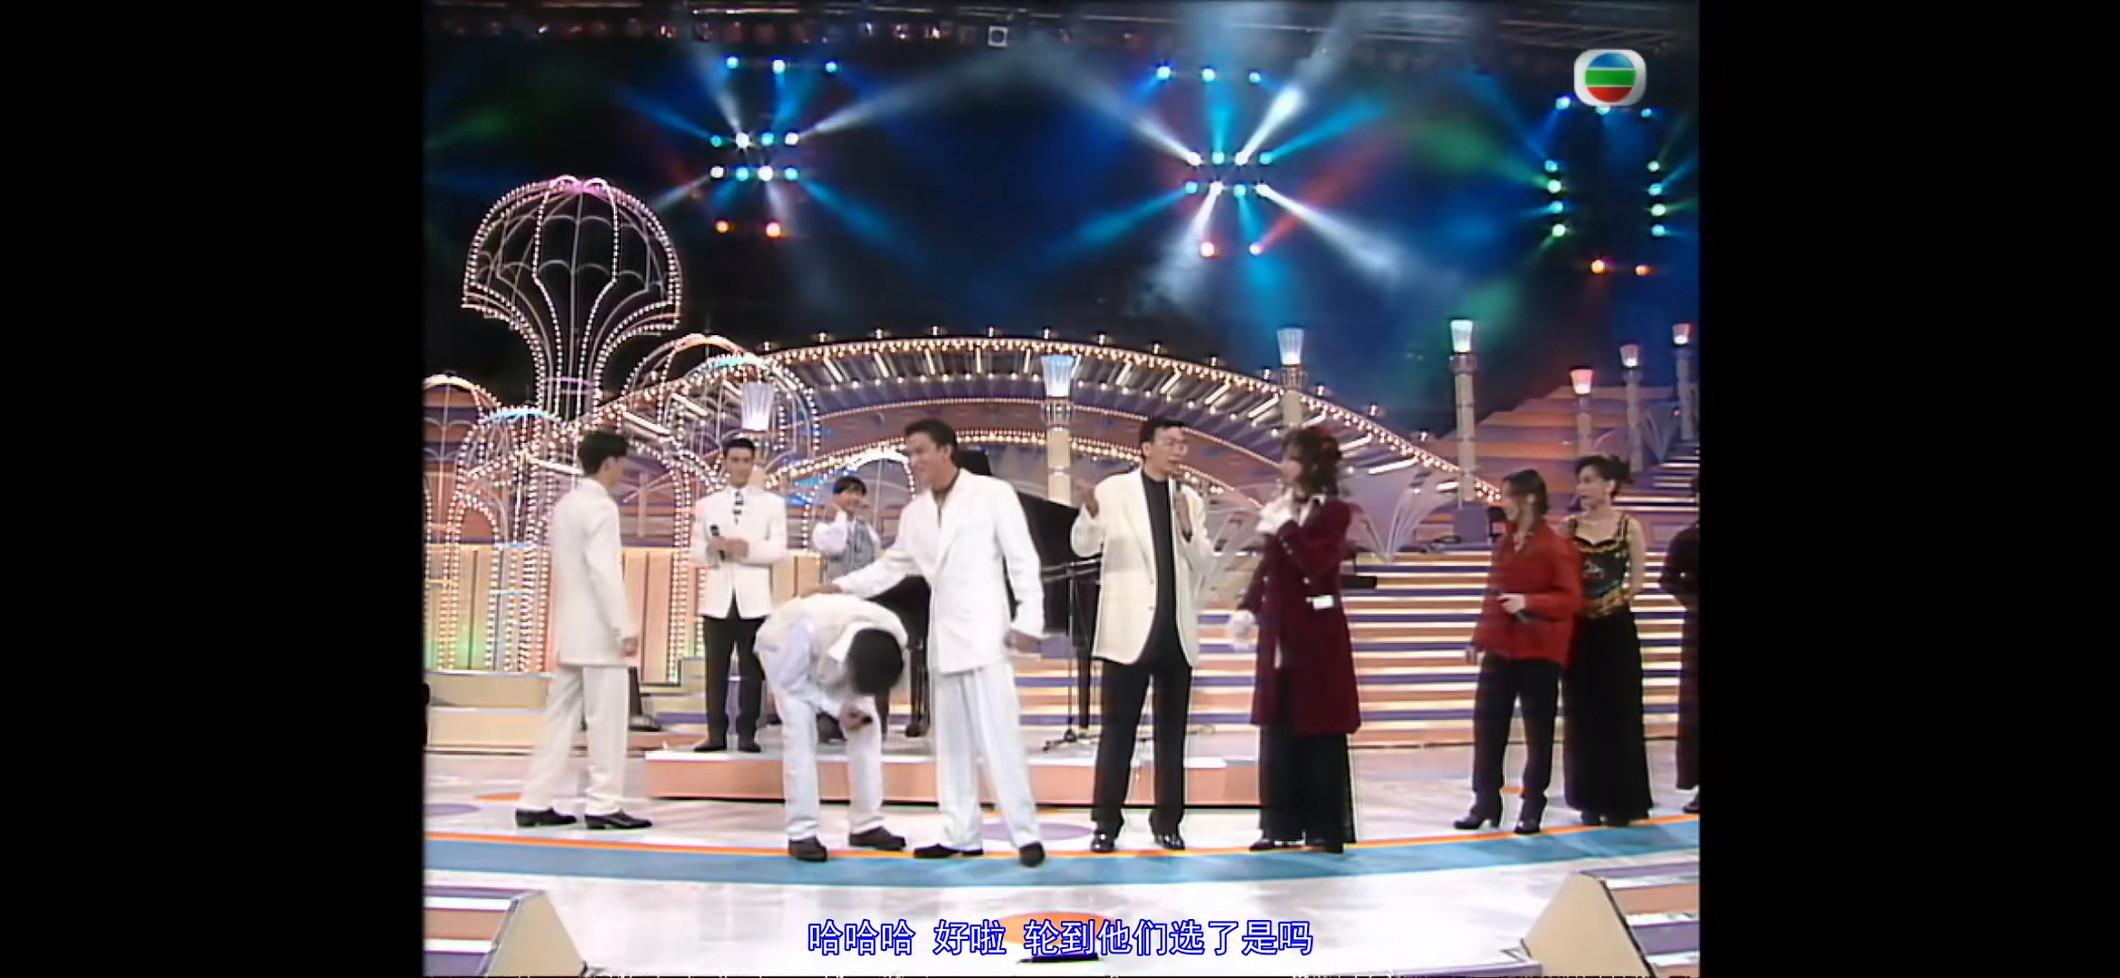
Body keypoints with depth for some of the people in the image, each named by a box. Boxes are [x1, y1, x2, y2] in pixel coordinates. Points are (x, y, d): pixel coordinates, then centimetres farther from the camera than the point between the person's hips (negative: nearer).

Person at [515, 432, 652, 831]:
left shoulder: (564, 505, 15)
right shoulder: (601, 507, -13)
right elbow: (603, 572, -20)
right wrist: (625, 627, -20)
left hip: (570, 630, 9)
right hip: (598, 631, -9)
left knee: (560, 718, 10)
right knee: (606, 720, -2)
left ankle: (534, 803, 10)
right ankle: (603, 806, 1)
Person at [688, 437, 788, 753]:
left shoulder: (772, 503, 9)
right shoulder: (707, 504, 15)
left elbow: (778, 550, -1)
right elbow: (696, 553, 8)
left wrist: (748, 549, -16)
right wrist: (714, 549, -14)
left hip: (754, 597, -1)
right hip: (718, 595, 2)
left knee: (752, 670, -1)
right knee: (716, 669, 1)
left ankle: (747, 734, 3)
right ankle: (716, 733, 4)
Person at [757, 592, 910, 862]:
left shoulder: (894, 635, -31)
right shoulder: (812, 628, -46)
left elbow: (871, 678, -7)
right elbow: (787, 679, -29)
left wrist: (860, 704, -24)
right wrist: (836, 707, -30)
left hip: (835, 650, 4)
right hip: (783, 646, -4)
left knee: (868, 726, -7)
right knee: (800, 727, -20)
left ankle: (866, 825, 3)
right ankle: (801, 833, -14)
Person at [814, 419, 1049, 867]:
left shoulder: (993, 493, -2)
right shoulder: (914, 513, 13)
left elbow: (1022, 560, -5)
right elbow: (892, 565, 18)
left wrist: (1029, 620, -12)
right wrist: (844, 586, 4)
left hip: (984, 631, -6)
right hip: (943, 636, 6)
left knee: (999, 736, -10)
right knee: (952, 741, 7)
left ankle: (1026, 834, -6)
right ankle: (961, 835, 12)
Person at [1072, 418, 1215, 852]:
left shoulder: (1190, 499, 10)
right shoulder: (1114, 490, -1)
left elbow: (1205, 563, 7)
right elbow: (1082, 546, -7)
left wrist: (1188, 530, -12)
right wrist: (1090, 515, -28)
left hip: (1177, 631, 4)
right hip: (1130, 628, -4)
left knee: (1172, 730, 8)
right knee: (1118, 728, -1)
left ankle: (1167, 822, 15)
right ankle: (1106, 823, 4)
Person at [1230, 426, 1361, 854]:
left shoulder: (1333, 511, -8)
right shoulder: (1280, 507, 12)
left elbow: (1318, 562, -21)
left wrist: (1287, 527, -23)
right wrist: (1248, 607, 4)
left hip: (1317, 633, -7)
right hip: (1278, 631, 7)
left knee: (1320, 732, -1)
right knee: (1276, 730, 8)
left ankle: (1327, 830, 5)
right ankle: (1281, 825, 15)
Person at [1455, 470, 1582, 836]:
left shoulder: (1556, 546, -11)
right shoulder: (1503, 542, 11)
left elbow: (1572, 599, -14)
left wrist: (1528, 602, -26)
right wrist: (1479, 639, 14)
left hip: (1539, 651, -6)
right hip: (1500, 648, 6)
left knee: (1538, 732, 4)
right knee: (1487, 726, 4)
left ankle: (1532, 808, 13)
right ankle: (1486, 803, 13)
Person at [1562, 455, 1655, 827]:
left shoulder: (1629, 527, -3)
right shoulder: (1569, 526, 4)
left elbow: (1637, 581, 0)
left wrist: (1611, 601, -6)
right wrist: (1577, 604, -6)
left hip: (1616, 628, -3)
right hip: (1578, 629, 3)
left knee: (1619, 713, 0)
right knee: (1582, 714, 5)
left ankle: (1621, 800, 8)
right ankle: (1590, 799, 14)